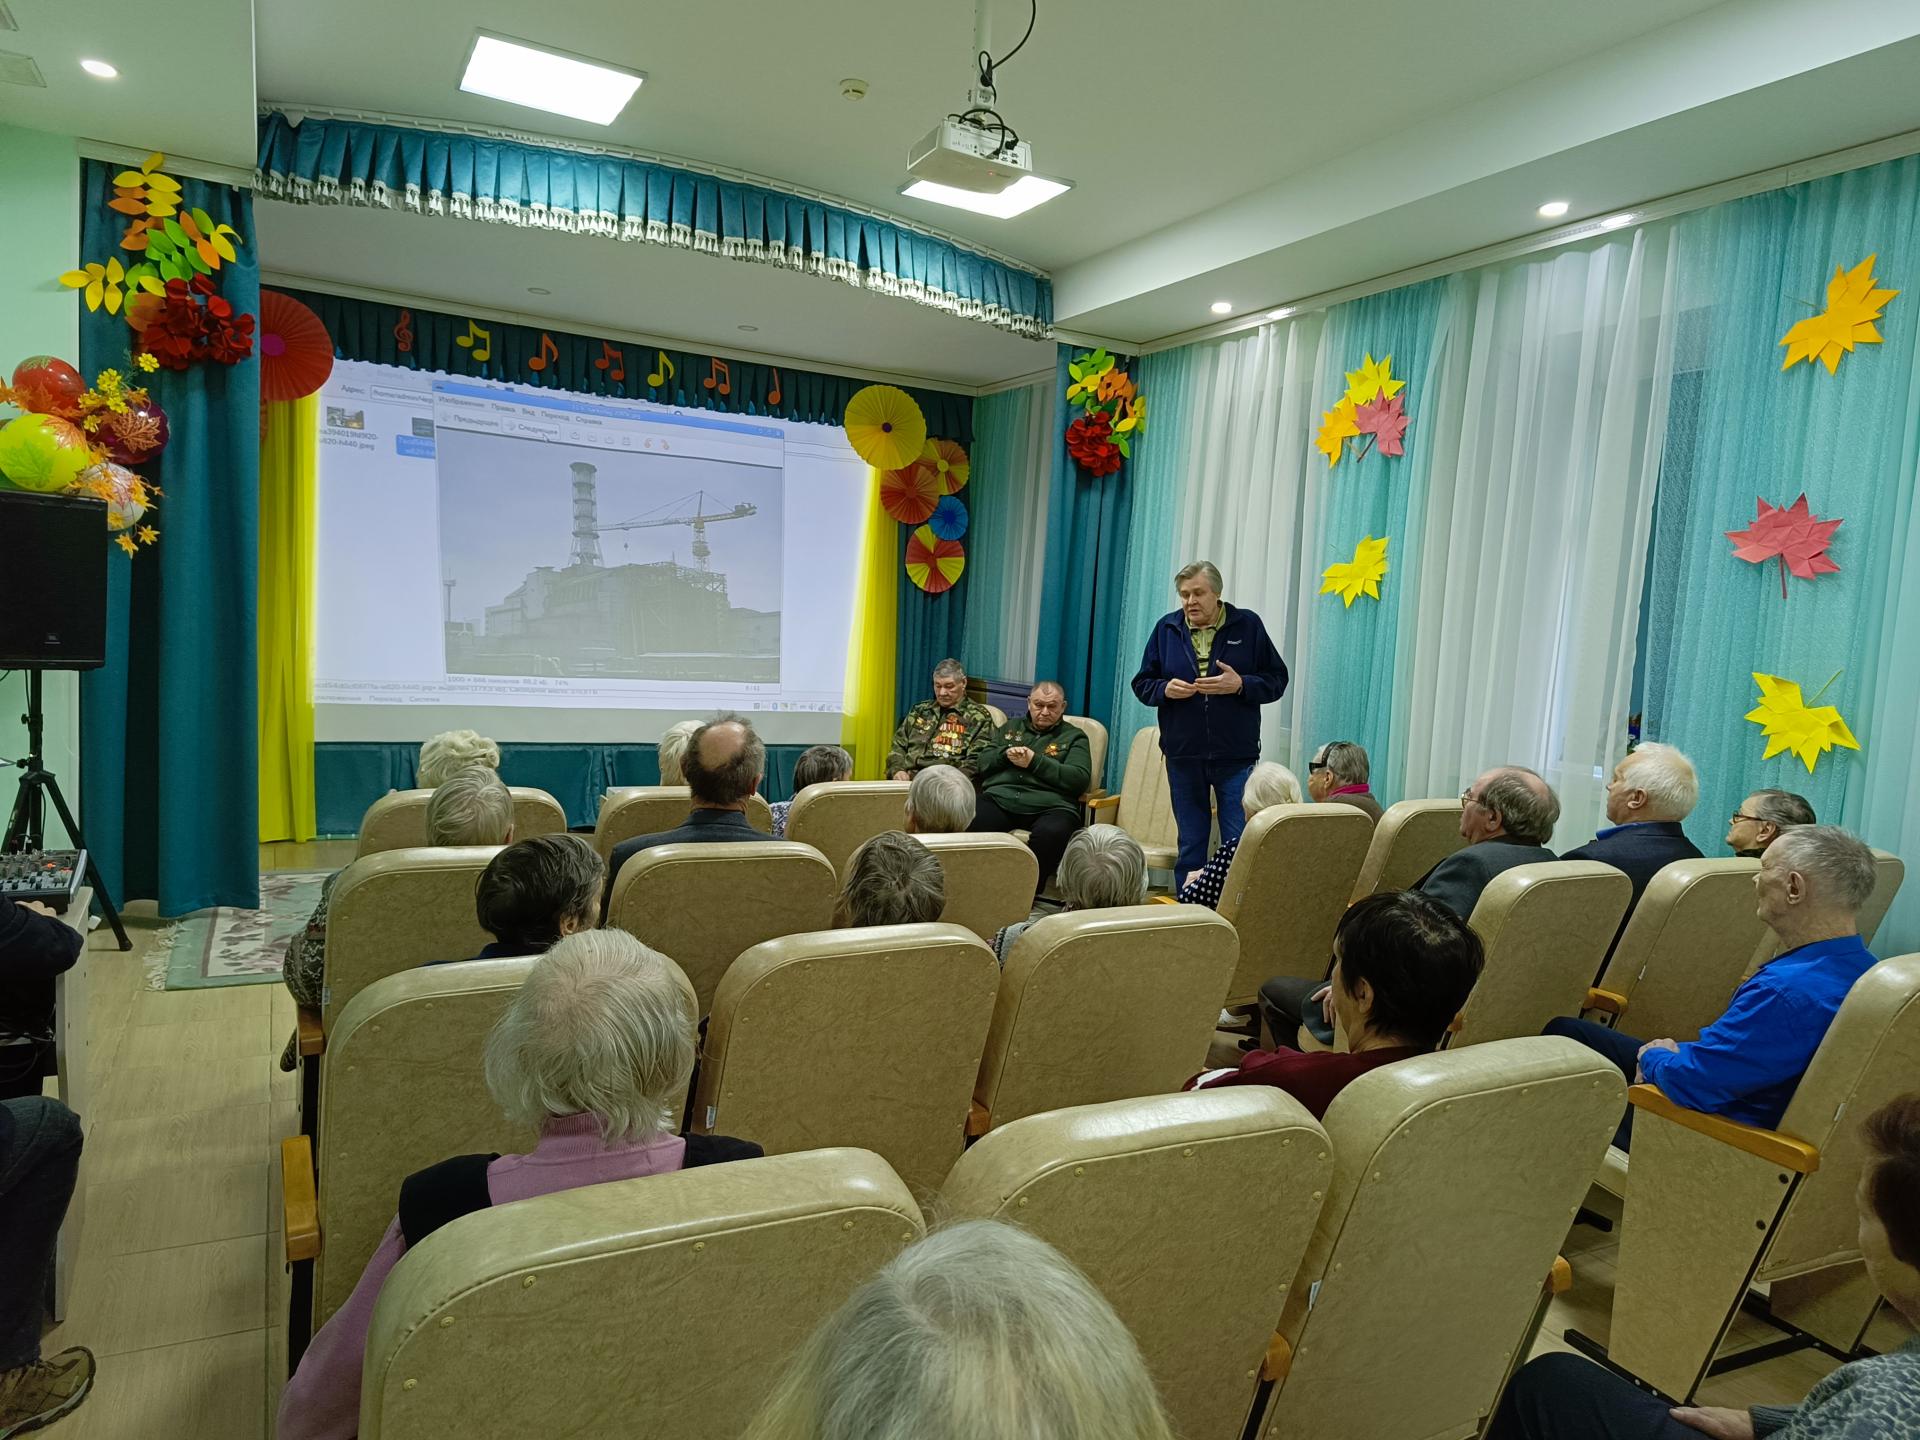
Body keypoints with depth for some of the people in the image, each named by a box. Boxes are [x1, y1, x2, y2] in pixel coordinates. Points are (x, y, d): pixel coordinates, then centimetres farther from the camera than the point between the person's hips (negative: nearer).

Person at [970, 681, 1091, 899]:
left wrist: (1035, 761, -3)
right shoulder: (1011, 728, 30)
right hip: (999, 799, 2)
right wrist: (1005, 754, 2)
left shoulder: (1074, 737, 19)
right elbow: (982, 765, 23)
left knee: (1051, 833, -39)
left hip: (1050, 805, -2)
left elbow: (1080, 779, 2)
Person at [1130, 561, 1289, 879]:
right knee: (1189, 846, 12)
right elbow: (1142, 684, 9)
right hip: (1183, 757, 2)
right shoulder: (1166, 628, 5)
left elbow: (1277, 680, 1)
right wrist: (1165, 689, -13)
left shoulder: (1248, 625, 0)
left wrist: (1240, 684, -17)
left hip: (1236, 757, -2)